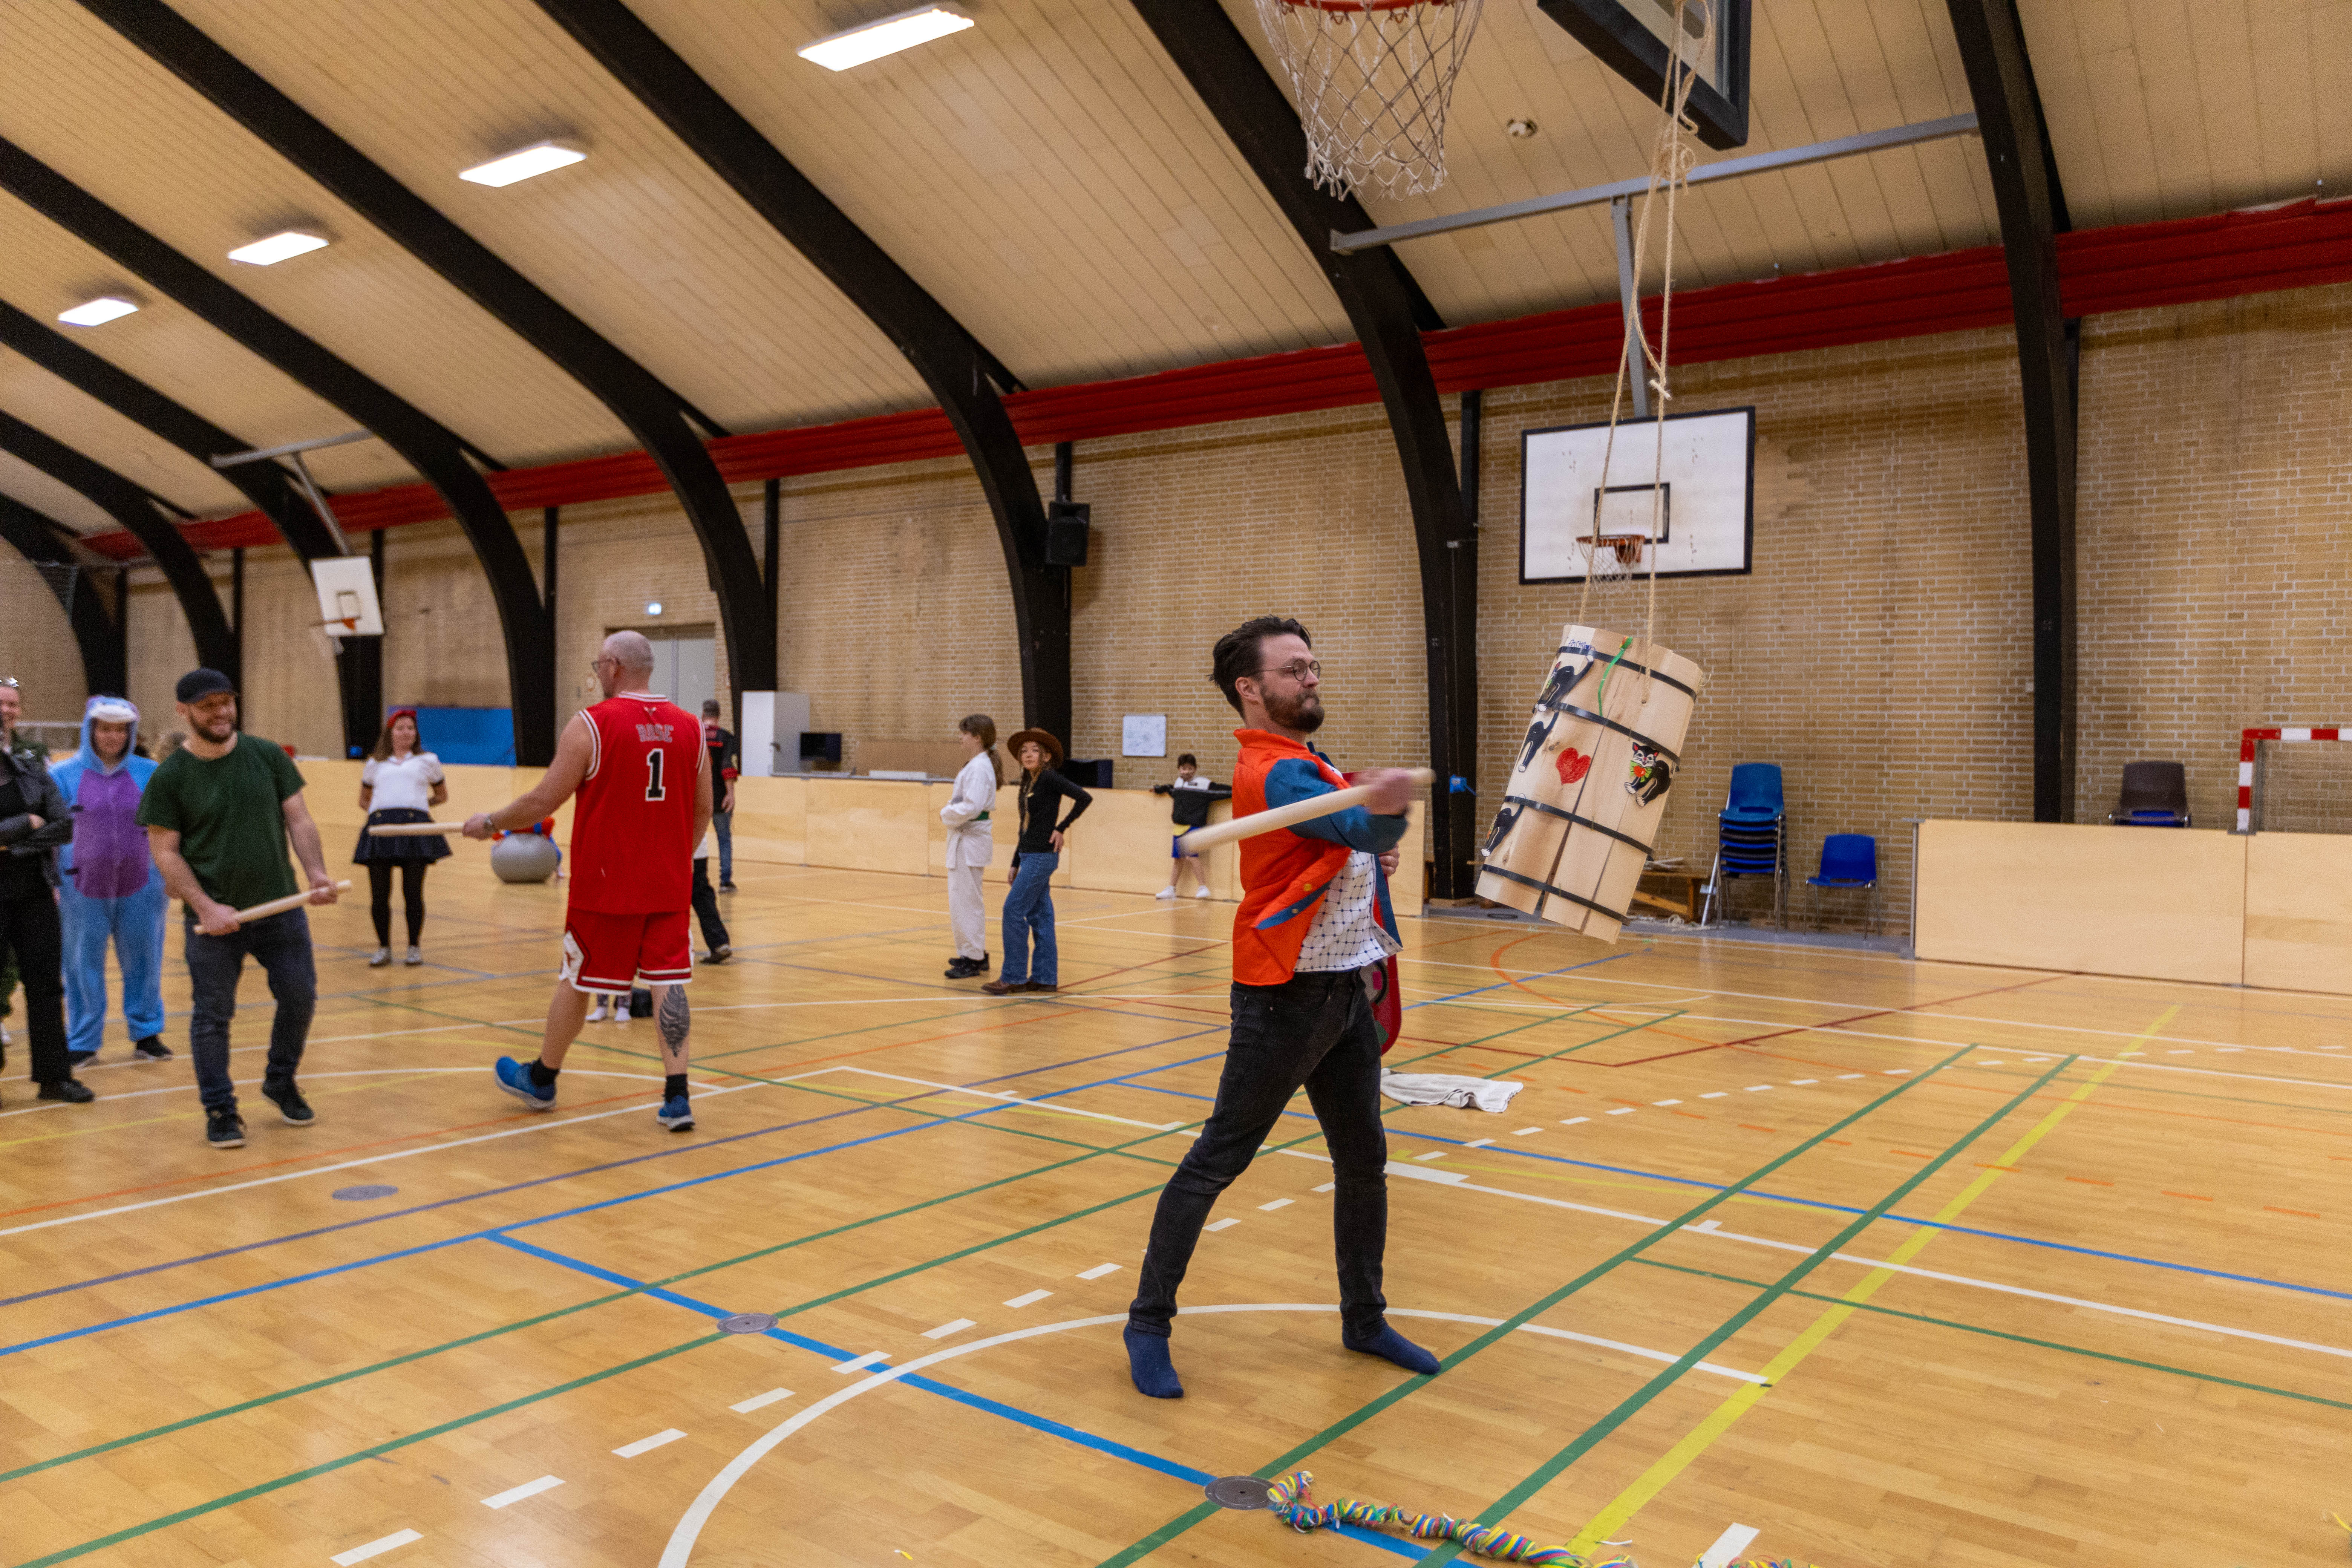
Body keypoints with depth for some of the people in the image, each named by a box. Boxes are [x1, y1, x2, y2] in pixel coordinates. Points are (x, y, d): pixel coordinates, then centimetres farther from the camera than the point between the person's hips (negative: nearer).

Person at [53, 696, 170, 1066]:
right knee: (83, 965, 6)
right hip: (84, 889, -1)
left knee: (143, 962, 7)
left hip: (140, 888, 1)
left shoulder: (149, 774, 2)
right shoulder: (65, 775, -1)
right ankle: (82, 1042, 18)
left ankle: (147, 1034, 20)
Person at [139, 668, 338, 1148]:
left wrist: (316, 872, -13)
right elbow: (165, 852, -6)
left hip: (281, 907, 3)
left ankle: (280, 1082, 31)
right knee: (212, 1016, 4)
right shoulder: (169, 777, -6)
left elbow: (298, 820, 3)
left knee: (300, 998, 8)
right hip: (213, 919, -3)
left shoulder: (268, 756, 2)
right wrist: (205, 908, -16)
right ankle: (220, 1110, 18)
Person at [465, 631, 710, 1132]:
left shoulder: (591, 725, -10)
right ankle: (676, 1096, 1)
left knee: (576, 982, 12)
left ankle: (541, 1079, 31)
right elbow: (703, 810, 9)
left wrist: (490, 823, 8)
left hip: (605, 885, -3)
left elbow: (544, 801, -8)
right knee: (668, 982, 5)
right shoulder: (689, 727, 3)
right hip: (669, 885, 3)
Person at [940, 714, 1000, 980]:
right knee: (967, 899, 18)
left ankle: (973, 960, 1)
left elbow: (971, 808, -26)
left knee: (964, 900, -6)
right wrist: (951, 808, 4)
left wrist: (946, 814, -11)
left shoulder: (979, 768, -18)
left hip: (970, 839, -11)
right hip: (966, 838, 11)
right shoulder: (976, 764, 13)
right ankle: (976, 954, 28)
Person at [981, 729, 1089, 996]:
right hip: (1029, 855, 9)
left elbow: (1084, 798, -21)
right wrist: (1015, 864, 17)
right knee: (1039, 914, 9)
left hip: (1042, 855, -9)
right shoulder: (1027, 784, 14)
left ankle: (1013, 976, -3)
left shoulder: (1050, 779, -11)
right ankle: (1044, 977, 13)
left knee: (1014, 909, -9)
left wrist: (1061, 828, -15)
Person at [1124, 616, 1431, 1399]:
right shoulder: (1274, 772, -18)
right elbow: (1361, 829, -35)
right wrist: (1383, 813, -56)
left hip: (1346, 992, 9)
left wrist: (1377, 853, 6)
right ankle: (1149, 1322, 12)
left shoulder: (1307, 762, 14)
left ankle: (1364, 1319, 30)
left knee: (1364, 1158, 15)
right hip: (1287, 1000, -9)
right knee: (1218, 1159, -1)